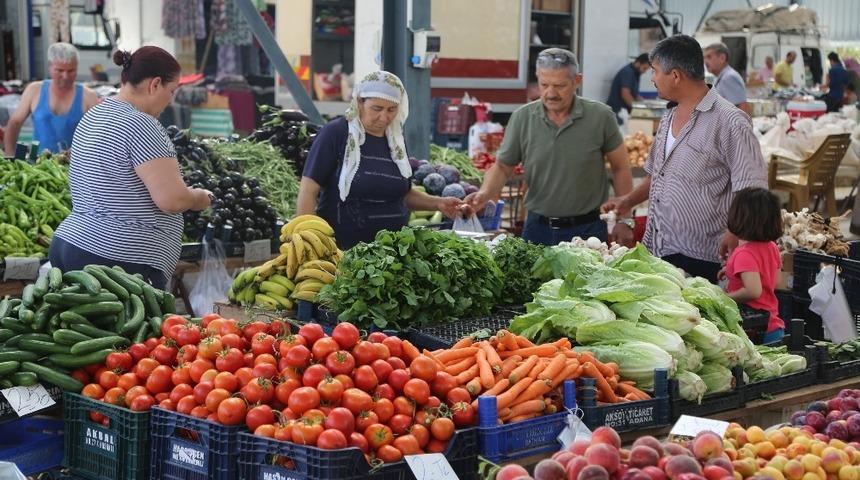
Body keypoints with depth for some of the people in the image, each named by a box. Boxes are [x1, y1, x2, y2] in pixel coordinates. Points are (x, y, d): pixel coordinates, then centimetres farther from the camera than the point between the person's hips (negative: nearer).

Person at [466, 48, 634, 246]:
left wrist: (624, 220, 1)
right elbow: (502, 167, 5)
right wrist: (485, 193, -14)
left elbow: (621, 169, 3)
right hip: (538, 228, 2)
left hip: (587, 229, -1)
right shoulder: (522, 118, -2)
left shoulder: (600, 116, -6)